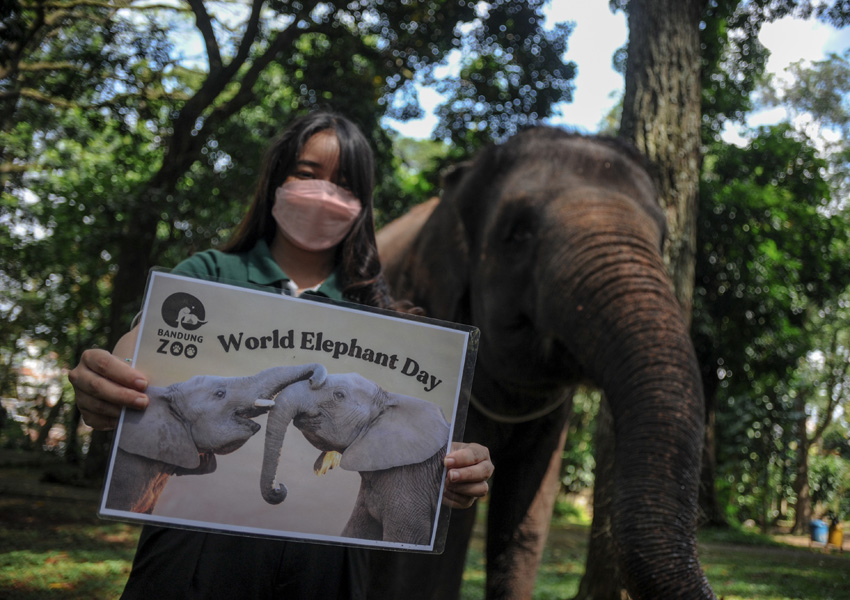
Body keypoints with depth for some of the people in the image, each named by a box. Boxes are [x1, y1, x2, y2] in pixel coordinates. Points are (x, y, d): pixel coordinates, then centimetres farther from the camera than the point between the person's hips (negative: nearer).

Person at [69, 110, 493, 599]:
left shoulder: (371, 310, 11)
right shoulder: (210, 274, 7)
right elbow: (136, 353, -9)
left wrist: (452, 470, -20)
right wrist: (98, 391, -33)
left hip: (325, 553, 2)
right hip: (203, 536, -1)